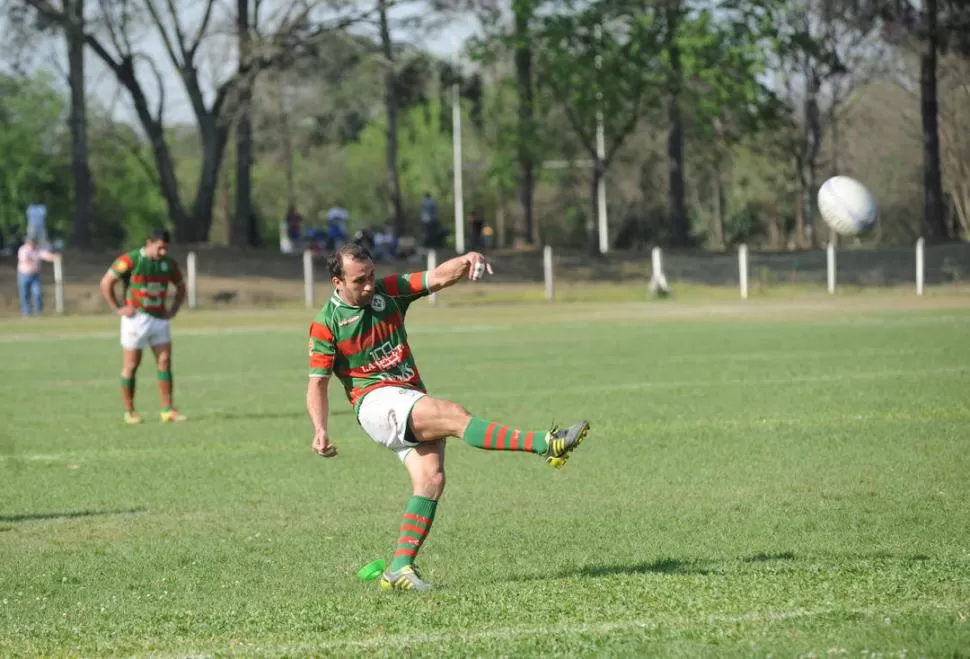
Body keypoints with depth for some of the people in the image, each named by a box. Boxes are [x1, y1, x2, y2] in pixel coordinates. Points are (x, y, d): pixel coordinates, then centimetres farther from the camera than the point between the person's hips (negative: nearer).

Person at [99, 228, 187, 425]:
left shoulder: (169, 263, 5)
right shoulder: (130, 260, -12)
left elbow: (181, 287, 21)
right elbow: (106, 283, -10)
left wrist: (173, 310, 8)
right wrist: (118, 309, -11)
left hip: (159, 318, 5)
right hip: (136, 318, -5)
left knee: (165, 362, -2)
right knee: (131, 366, 1)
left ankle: (167, 410, 1)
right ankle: (129, 412, 10)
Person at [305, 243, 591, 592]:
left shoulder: (388, 291, 8)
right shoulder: (326, 324, -3)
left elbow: (438, 278, 1)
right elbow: (317, 383, -3)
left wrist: (465, 262, -21)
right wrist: (320, 430, -18)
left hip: (414, 399, 6)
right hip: (376, 402, -6)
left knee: (431, 476, -14)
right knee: (454, 415, -27)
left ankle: (400, 567, -14)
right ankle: (545, 444, -36)